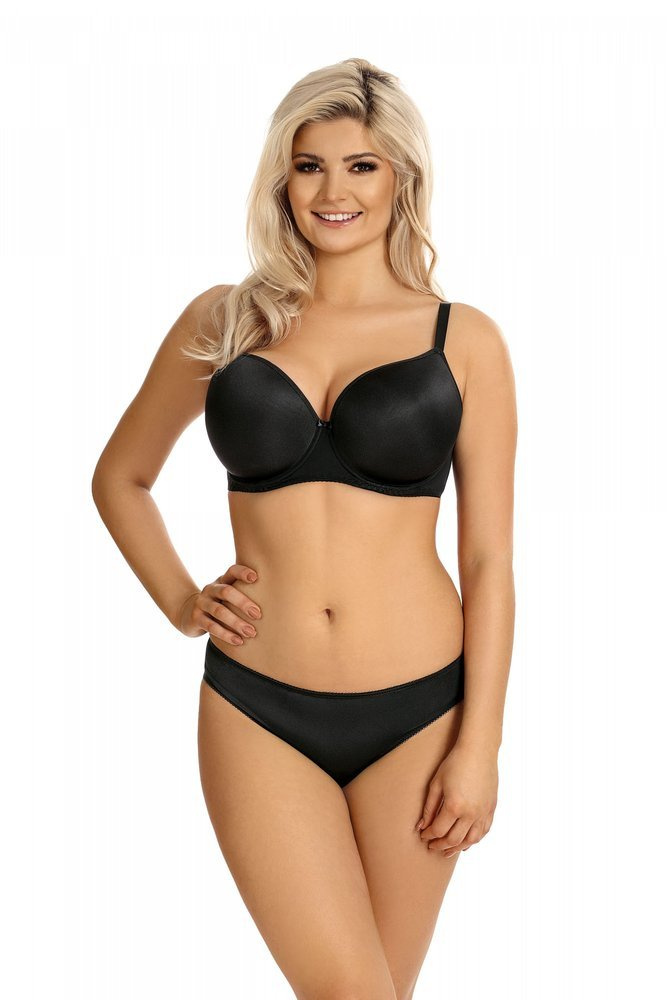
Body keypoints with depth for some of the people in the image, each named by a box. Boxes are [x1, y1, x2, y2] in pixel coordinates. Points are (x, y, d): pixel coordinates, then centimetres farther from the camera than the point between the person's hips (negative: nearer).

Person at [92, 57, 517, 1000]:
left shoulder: (463, 339, 1)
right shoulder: (224, 321, 5)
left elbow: (489, 558, 1)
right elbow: (120, 477, 19)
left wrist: (480, 744, -4)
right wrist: (179, 601, 5)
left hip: (416, 709, 0)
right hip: (257, 709, 0)